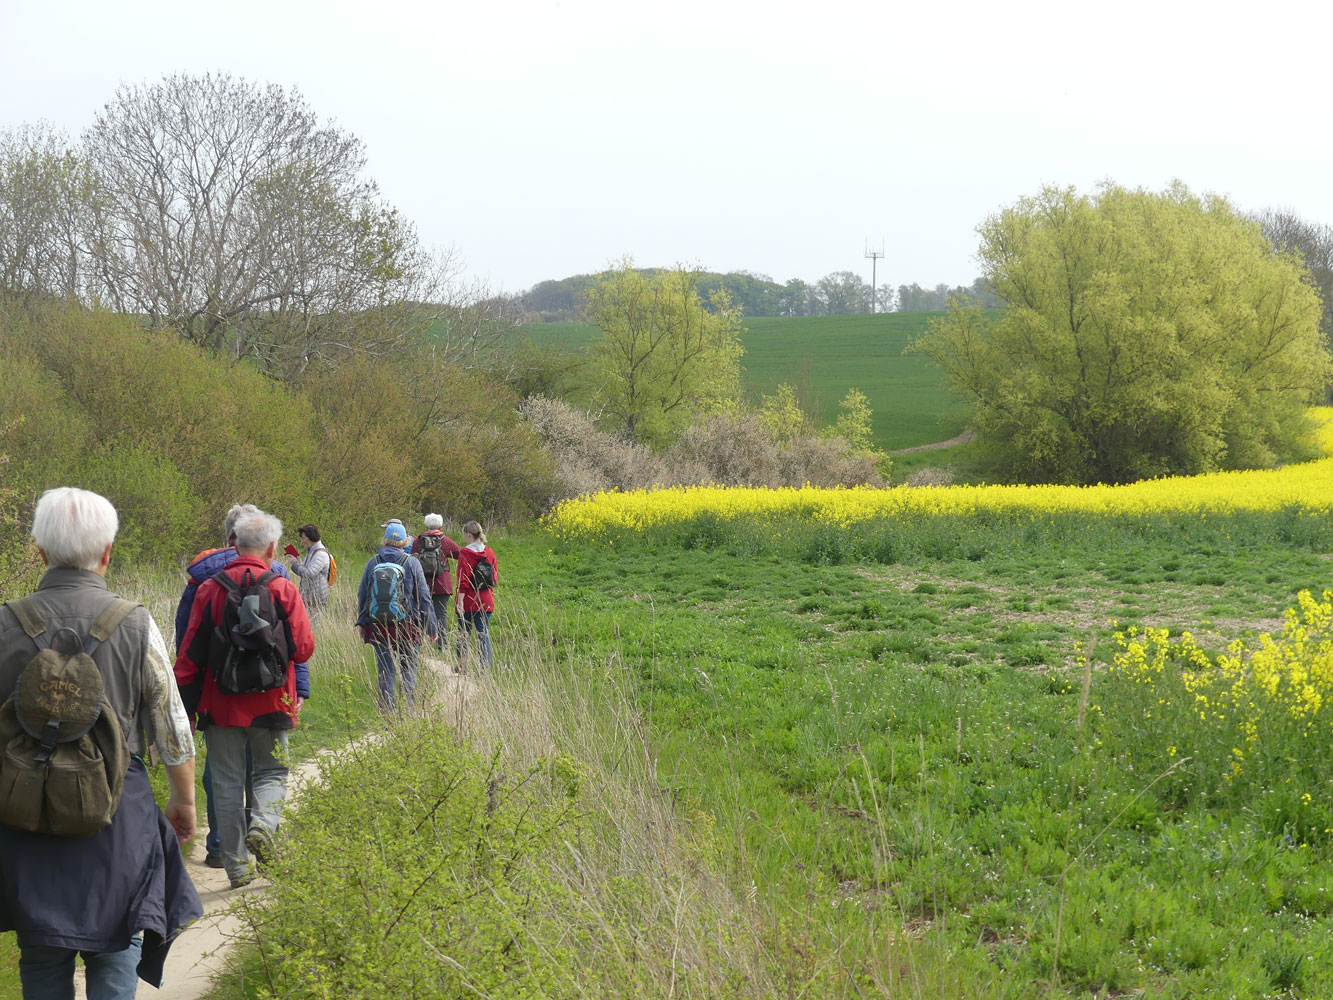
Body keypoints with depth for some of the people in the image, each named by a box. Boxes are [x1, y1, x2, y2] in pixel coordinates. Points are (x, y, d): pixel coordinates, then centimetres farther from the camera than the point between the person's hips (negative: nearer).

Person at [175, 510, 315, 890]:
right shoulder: (283, 590, -6)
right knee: (272, 772, 14)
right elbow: (304, 648, -4)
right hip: (269, 702, -1)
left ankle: (237, 866, 10)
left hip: (220, 702, 1)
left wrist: (186, 705, 6)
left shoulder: (209, 590, -2)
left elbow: (189, 655, -1)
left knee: (227, 783, 9)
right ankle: (263, 824, -15)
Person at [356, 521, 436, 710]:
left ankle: (387, 710, 5)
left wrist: (362, 624, 20)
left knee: (386, 672, 6)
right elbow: (424, 597, -2)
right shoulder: (412, 563, -3)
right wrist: (431, 627, 3)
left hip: (379, 627, 1)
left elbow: (362, 595, 9)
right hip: (407, 624, -1)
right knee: (409, 668, 9)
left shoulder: (373, 562, 2)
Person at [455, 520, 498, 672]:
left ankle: (460, 665, 19)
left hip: (468, 601, -4)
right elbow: (495, 576, 10)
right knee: (484, 634, 3)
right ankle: (486, 667, -4)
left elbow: (463, 580, -15)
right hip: (486, 600, 4)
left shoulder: (465, 554, -11)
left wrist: (460, 601, -15)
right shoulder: (489, 552, 4)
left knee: (464, 633, 10)